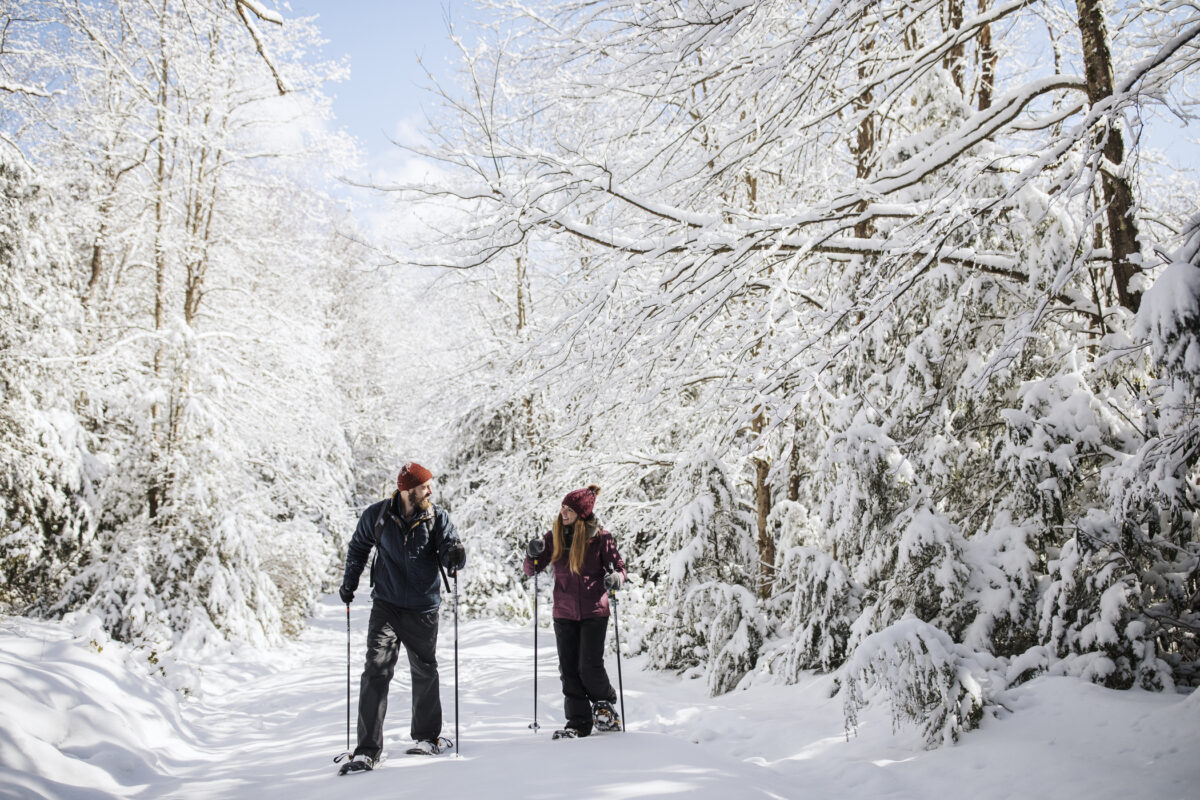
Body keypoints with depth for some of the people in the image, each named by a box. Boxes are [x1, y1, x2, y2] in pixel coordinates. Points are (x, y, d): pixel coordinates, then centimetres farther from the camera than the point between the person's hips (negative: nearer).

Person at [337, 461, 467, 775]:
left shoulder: (437, 518, -6)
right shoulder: (377, 516, -5)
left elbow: (450, 547, -15)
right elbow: (358, 547, 13)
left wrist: (454, 555, -38)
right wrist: (349, 583, 11)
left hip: (423, 610, 1)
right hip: (386, 605, -1)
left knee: (425, 672, 12)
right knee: (376, 671, -10)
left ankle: (426, 735, 32)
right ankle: (368, 750, -4)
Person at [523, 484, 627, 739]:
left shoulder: (601, 537, -5)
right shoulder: (554, 536, 4)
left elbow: (619, 567, 0)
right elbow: (531, 570, 8)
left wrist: (615, 578, -23)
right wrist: (533, 554, -14)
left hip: (594, 613, -3)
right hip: (564, 614, 4)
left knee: (590, 666, -5)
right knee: (569, 670, 3)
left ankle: (605, 704, 23)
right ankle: (579, 722, 15)